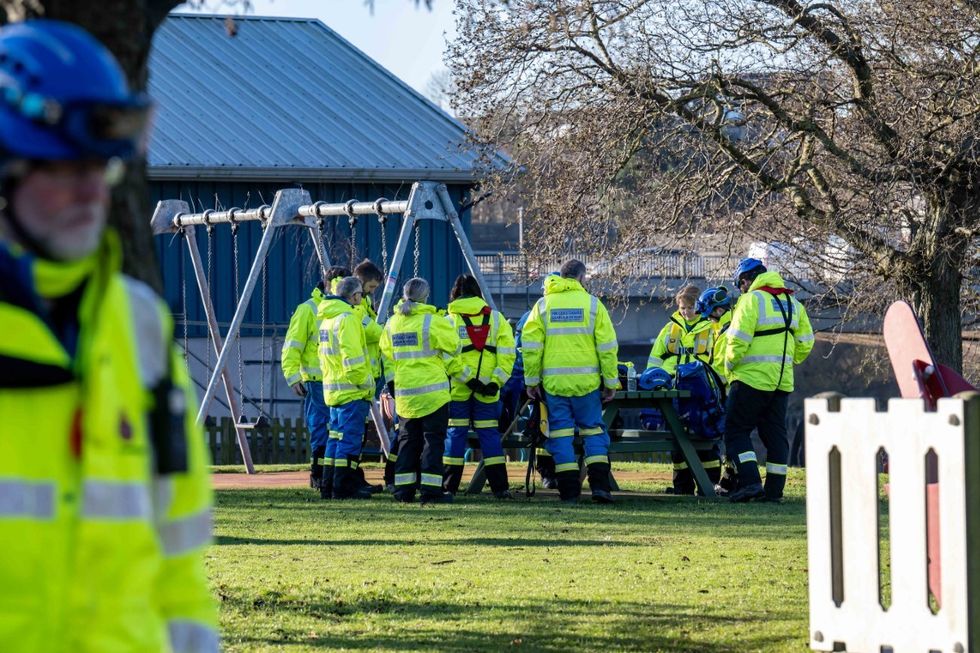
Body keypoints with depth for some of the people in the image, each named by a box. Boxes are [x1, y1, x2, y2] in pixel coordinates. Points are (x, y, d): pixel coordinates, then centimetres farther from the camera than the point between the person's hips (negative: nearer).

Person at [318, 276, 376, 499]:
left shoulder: (327, 319, 16)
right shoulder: (347, 318, -14)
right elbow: (352, 358, -21)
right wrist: (365, 382, -11)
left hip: (333, 388, 10)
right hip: (351, 390, -10)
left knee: (337, 437, 14)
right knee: (350, 438, -7)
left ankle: (329, 485, 15)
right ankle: (343, 487, -8)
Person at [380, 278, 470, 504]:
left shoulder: (392, 324, 7)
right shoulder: (432, 321, -10)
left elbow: (387, 358, 10)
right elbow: (451, 352, -3)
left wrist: (391, 384, 17)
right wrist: (466, 376, 12)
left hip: (404, 394, 5)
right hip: (433, 392, -5)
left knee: (407, 440, 13)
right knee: (433, 440, -1)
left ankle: (404, 489, 11)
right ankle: (430, 490, -7)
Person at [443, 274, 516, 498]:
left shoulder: (450, 320, 0)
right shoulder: (496, 318, 6)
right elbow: (507, 353, -2)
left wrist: (466, 378, -10)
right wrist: (497, 381, -5)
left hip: (458, 388, -2)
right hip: (488, 389, 2)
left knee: (455, 433, 4)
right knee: (489, 434, 5)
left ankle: (449, 486, 3)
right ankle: (500, 487, 0)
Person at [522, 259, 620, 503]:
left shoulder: (543, 305, 4)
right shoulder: (592, 304, 2)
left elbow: (530, 346, 1)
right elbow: (607, 347, 0)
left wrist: (532, 380, 6)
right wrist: (610, 381, 6)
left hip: (554, 382, 1)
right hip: (586, 380, -1)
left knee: (561, 431, 5)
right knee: (593, 429, 7)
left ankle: (569, 489, 2)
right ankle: (599, 485, -4)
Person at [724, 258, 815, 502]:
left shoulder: (750, 300, -9)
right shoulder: (793, 304, 14)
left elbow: (738, 340, -16)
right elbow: (805, 343, 13)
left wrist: (729, 366, -2)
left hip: (752, 378, -7)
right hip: (782, 381, 7)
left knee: (737, 430, 0)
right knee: (775, 433, 11)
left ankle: (750, 481, -15)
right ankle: (775, 489, 10)